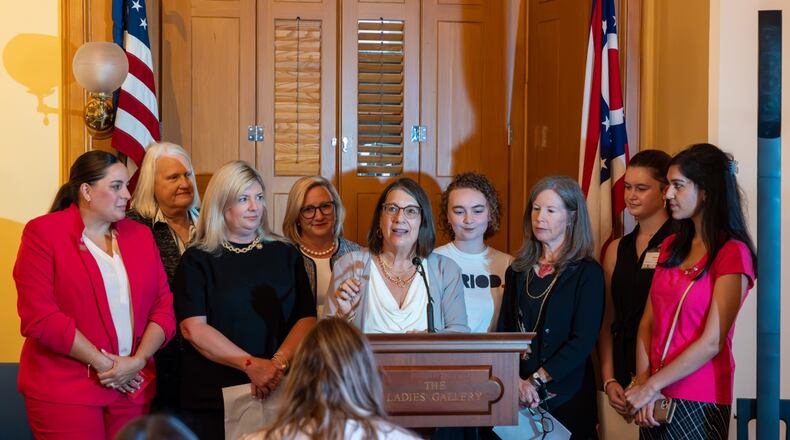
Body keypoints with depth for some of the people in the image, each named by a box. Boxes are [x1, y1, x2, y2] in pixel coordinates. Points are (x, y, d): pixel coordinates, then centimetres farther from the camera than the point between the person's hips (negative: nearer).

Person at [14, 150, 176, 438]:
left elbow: (163, 306, 8)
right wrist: (102, 363, -13)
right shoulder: (44, 233, -4)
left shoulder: (140, 234, 12)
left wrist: (138, 361, -8)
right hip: (64, 391, -4)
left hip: (132, 387, 5)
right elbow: (39, 315, -12)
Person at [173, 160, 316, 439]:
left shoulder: (286, 255, 8)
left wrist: (278, 364, -17)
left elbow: (306, 319, 1)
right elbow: (192, 327, -10)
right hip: (212, 400, -2)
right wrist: (251, 364, -19)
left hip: (277, 395, 2)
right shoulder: (197, 260, 0)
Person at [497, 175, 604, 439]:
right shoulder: (518, 271, 9)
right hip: (518, 398, 4)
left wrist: (536, 380, -17)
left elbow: (583, 340, -13)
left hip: (567, 396, -4)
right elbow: (503, 331, 5)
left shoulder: (587, 273, -6)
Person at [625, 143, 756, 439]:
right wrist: (642, 382, -8)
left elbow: (712, 342, -15)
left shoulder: (733, 254, -11)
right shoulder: (671, 247, 10)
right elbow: (648, 321, 5)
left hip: (699, 403, -6)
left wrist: (651, 386, -12)